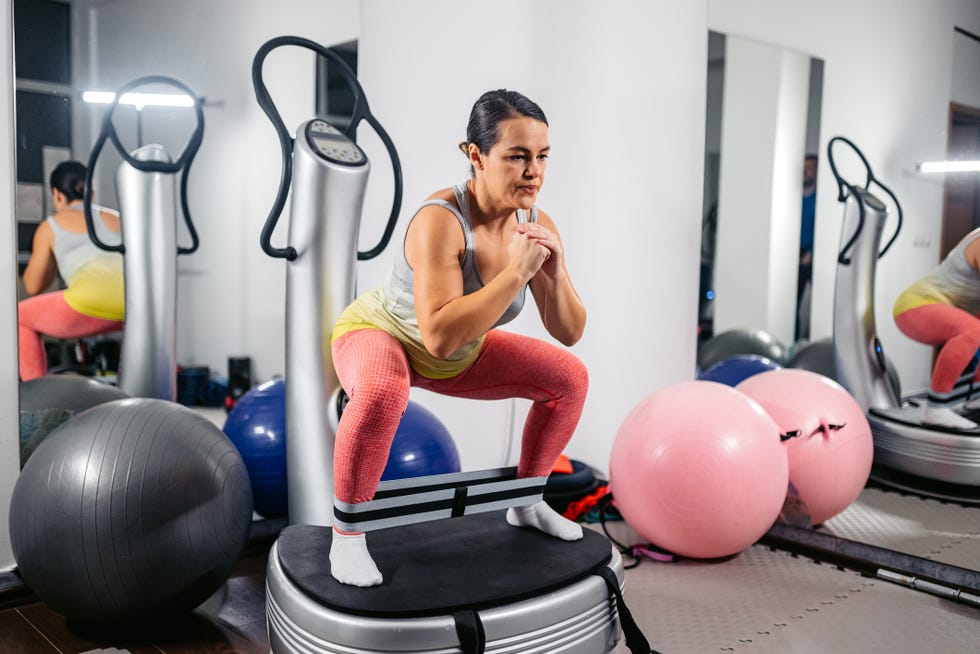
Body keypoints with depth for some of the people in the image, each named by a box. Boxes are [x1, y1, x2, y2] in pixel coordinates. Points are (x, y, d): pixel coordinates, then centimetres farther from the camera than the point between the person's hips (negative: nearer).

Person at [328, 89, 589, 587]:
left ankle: (526, 503, 20)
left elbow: (568, 332, -11)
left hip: (459, 352, 7)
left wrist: (555, 273, -29)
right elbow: (439, 336, -43)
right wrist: (517, 271, -42)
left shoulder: (537, 225, -16)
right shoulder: (441, 220, -35)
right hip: (378, 332, -6)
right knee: (382, 394, -40)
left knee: (569, 377, 1)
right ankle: (346, 536, -17)